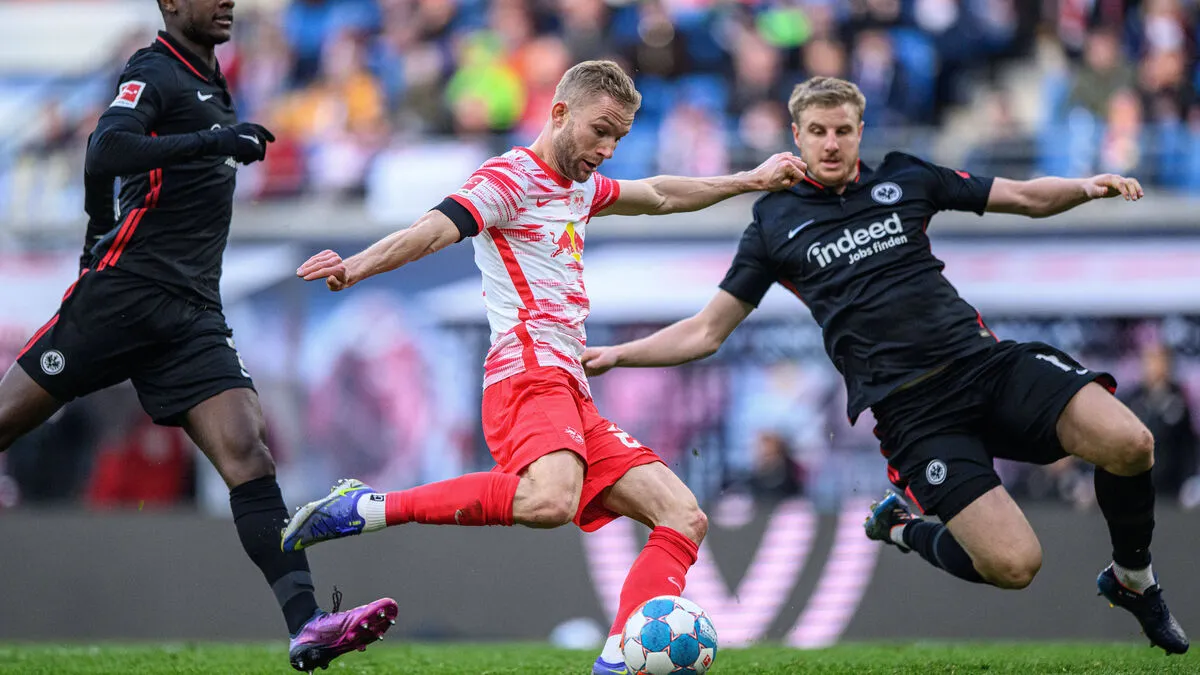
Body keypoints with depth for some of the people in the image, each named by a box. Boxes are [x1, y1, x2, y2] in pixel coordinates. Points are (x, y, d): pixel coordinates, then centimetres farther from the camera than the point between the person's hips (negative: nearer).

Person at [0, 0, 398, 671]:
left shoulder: (212, 84, 20)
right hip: (124, 292, -6)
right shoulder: (154, 72, -4)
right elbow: (106, 152, -22)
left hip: (194, 313, 6)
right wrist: (212, 141, -28)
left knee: (249, 454, -10)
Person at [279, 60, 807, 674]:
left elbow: (658, 195, 44)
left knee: (683, 517, 3)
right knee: (548, 501, -38)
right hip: (528, 371, -10)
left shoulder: (579, 185, 25)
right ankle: (366, 508, -27)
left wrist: (748, 181, 46)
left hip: (570, 392, 10)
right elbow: (436, 228, -20)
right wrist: (356, 268, -38)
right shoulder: (512, 176, -3)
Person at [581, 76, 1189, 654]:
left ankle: (1132, 580, 8)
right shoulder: (775, 223, 9)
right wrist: (615, 355, 2)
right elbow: (706, 332, 13)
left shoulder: (905, 180, 13)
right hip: (910, 409, -3)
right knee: (1012, 564, -21)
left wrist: (1088, 187, -4)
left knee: (1129, 445, -22)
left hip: (986, 362, 3)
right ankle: (902, 527, 13)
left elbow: (1027, 197, 15)